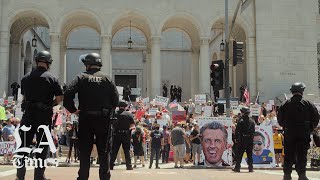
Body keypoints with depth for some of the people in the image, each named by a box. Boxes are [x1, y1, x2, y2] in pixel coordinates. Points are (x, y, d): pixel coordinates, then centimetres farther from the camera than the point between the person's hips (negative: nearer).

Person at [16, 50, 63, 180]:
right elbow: (60, 98, -7)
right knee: (42, 145, 7)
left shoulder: (26, 78, 8)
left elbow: (24, 98, 11)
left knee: (24, 144, 10)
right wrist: (50, 104, 8)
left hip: (28, 114, 3)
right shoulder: (52, 78, -4)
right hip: (44, 116, -3)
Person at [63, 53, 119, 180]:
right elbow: (116, 98, -3)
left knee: (84, 151, 7)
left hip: (86, 118, -1)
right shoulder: (107, 78, 4)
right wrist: (109, 110, 10)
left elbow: (68, 94, -13)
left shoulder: (81, 77, -1)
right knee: (104, 151, 8)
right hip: (104, 119, 1)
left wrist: (73, 109, -2)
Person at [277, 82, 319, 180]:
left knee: (289, 155, 7)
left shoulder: (285, 105, 0)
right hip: (304, 135, -1)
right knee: (302, 155, 4)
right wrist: (310, 129, 12)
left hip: (289, 134, 1)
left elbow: (280, 119, 4)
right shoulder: (308, 104, -3)